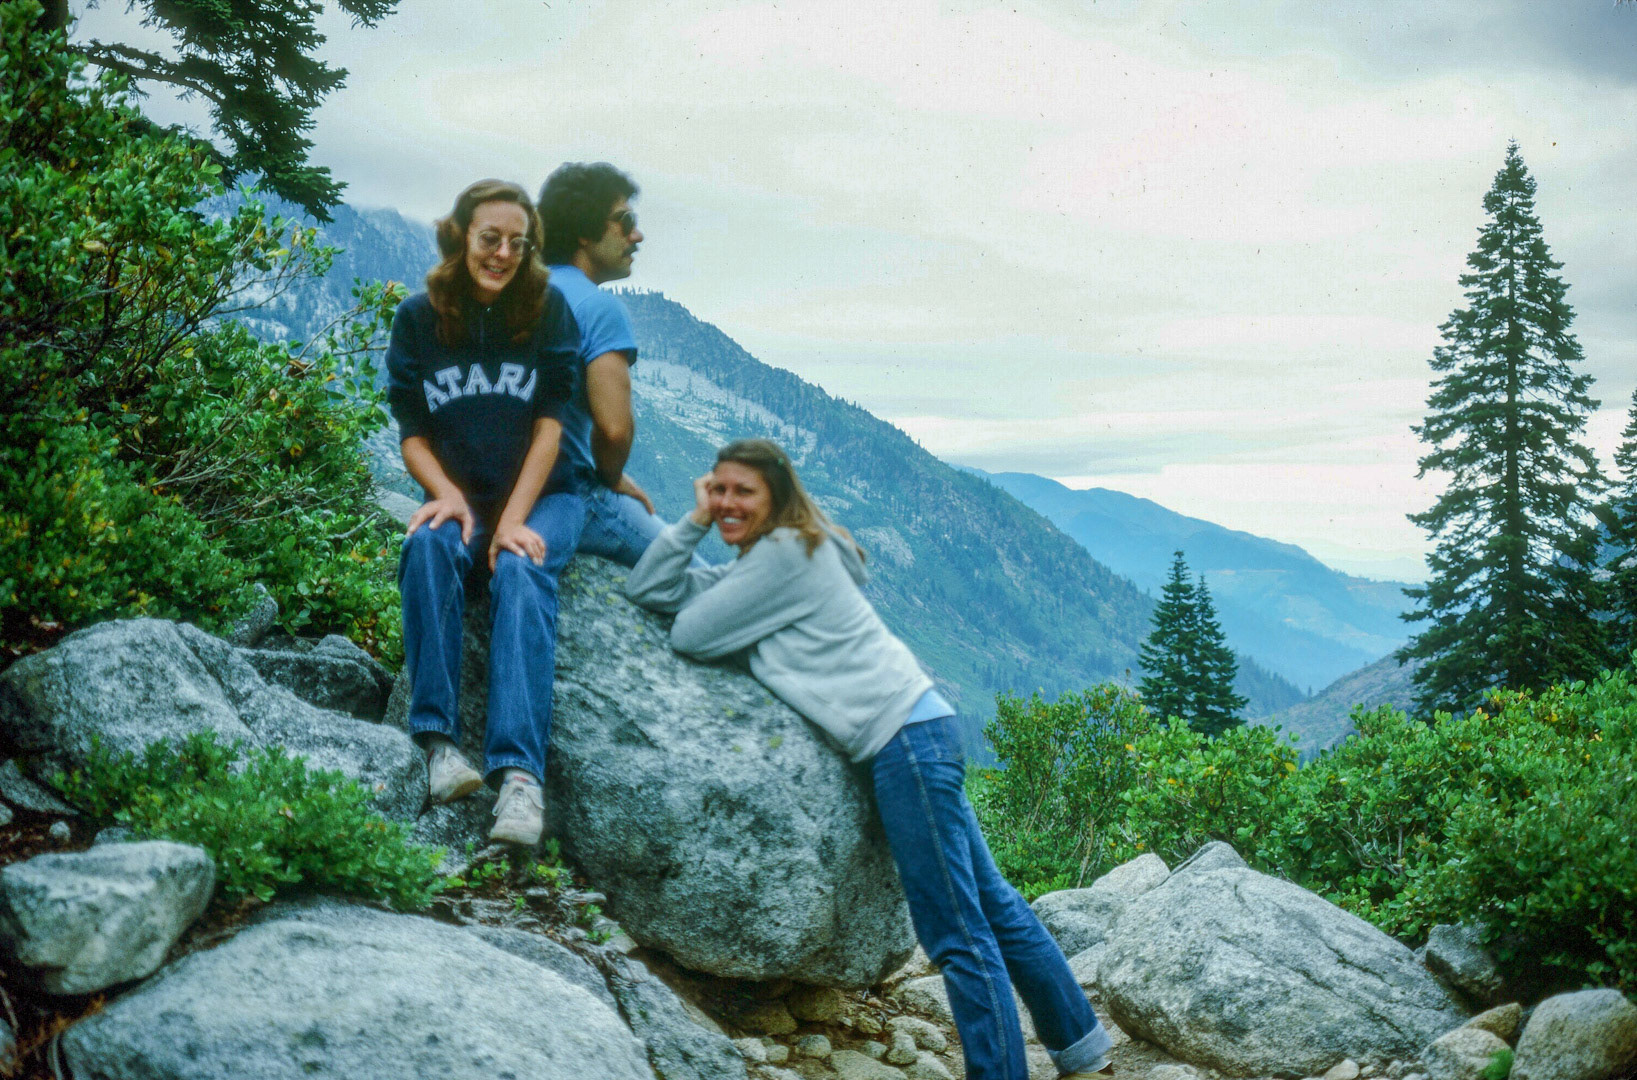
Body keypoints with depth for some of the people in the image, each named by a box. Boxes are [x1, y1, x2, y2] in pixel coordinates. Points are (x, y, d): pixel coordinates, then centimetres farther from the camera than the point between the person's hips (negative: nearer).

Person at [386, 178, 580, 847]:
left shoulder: (547, 310, 1)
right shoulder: (419, 319, 5)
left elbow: (550, 424, -4)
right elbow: (412, 432, 5)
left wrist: (514, 519, -16)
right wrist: (448, 494, -16)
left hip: (542, 496, -1)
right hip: (462, 495, 2)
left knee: (520, 571, -33)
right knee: (429, 543, -33)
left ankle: (520, 773, -47)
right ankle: (438, 740, -34)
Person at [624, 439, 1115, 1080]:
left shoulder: (786, 551, -8)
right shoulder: (753, 566, 20)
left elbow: (688, 635, -9)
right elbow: (645, 591, 18)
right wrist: (695, 520, 10)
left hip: (906, 735, -10)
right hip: (912, 733, 10)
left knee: (958, 935, -8)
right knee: (986, 903, 16)